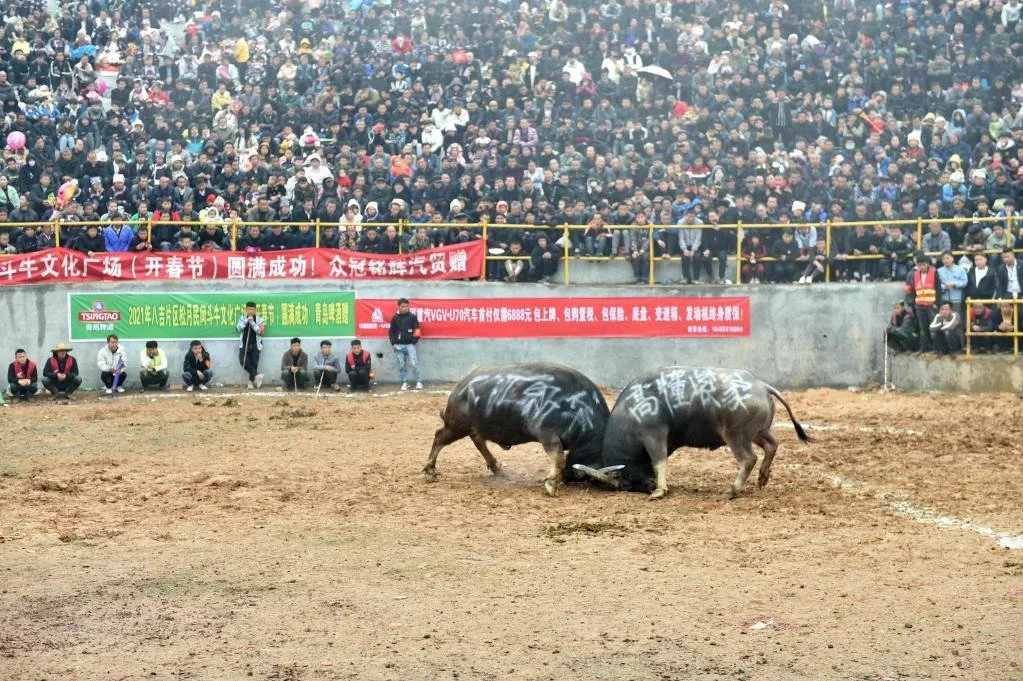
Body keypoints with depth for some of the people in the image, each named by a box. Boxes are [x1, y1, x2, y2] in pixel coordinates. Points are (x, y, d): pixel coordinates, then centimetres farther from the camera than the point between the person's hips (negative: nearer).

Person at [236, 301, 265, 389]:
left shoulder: (260, 320, 4)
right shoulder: (242, 318, 9)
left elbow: (261, 331, -7)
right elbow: (239, 328, -5)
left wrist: (252, 323, -14)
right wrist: (246, 320, -13)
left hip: (255, 345, -1)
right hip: (244, 344, 1)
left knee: (254, 363, -5)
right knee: (244, 361, -19)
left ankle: (251, 382, 4)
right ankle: (257, 375, -14)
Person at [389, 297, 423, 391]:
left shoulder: (412, 317, 2)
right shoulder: (395, 318, 7)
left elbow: (417, 330, 3)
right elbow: (391, 332, 10)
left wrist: (414, 341, -5)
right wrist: (393, 343, 0)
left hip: (410, 345, -2)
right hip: (399, 345, 2)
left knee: (414, 364, -9)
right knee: (401, 365, 4)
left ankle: (419, 382, -3)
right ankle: (404, 383, 11)